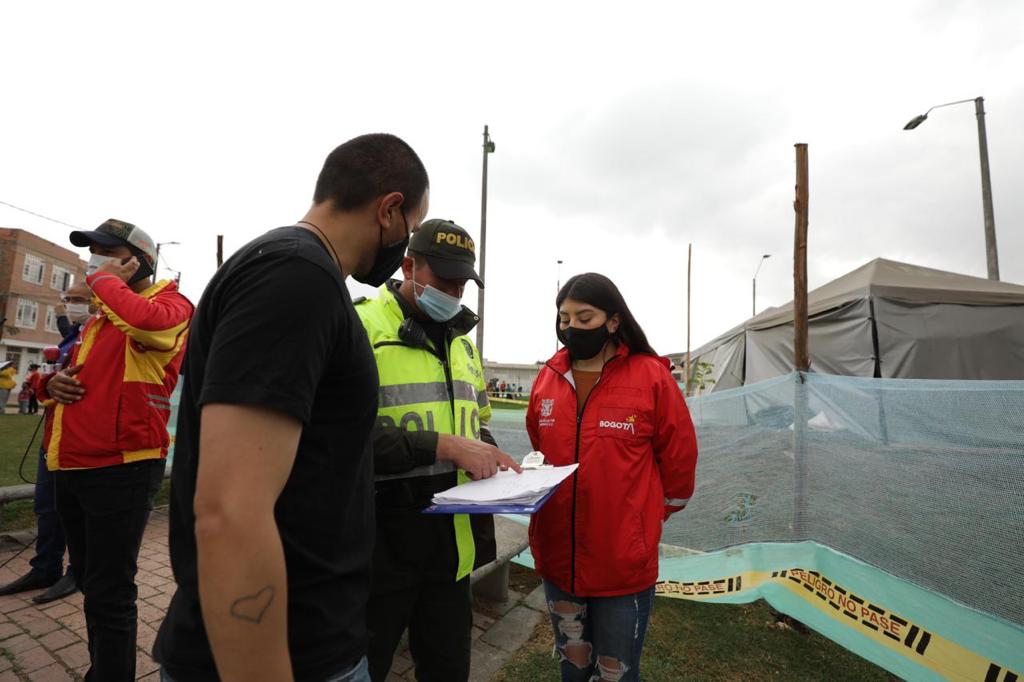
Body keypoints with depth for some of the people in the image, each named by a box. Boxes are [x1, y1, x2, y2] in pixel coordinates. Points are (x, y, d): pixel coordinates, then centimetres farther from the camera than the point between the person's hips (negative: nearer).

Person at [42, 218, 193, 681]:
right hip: (72, 467, 10)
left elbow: (144, 319, -32)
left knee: (108, 592, -2)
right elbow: (78, 372, 31)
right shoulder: (100, 317, 20)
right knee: (89, 580, 22)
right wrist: (55, 382, 6)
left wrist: (105, 279, -14)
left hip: (120, 468, -9)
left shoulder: (170, 305, -8)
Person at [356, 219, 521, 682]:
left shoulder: (462, 343, 12)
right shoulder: (361, 327, -12)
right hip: (381, 543, -6)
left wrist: (490, 460, 1)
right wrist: (445, 446, -25)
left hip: (451, 539, 7)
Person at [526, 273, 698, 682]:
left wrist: (648, 518, 5)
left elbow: (679, 459, -4)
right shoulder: (548, 377, 1)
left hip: (624, 561, -4)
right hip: (557, 556, 4)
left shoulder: (651, 376, -12)